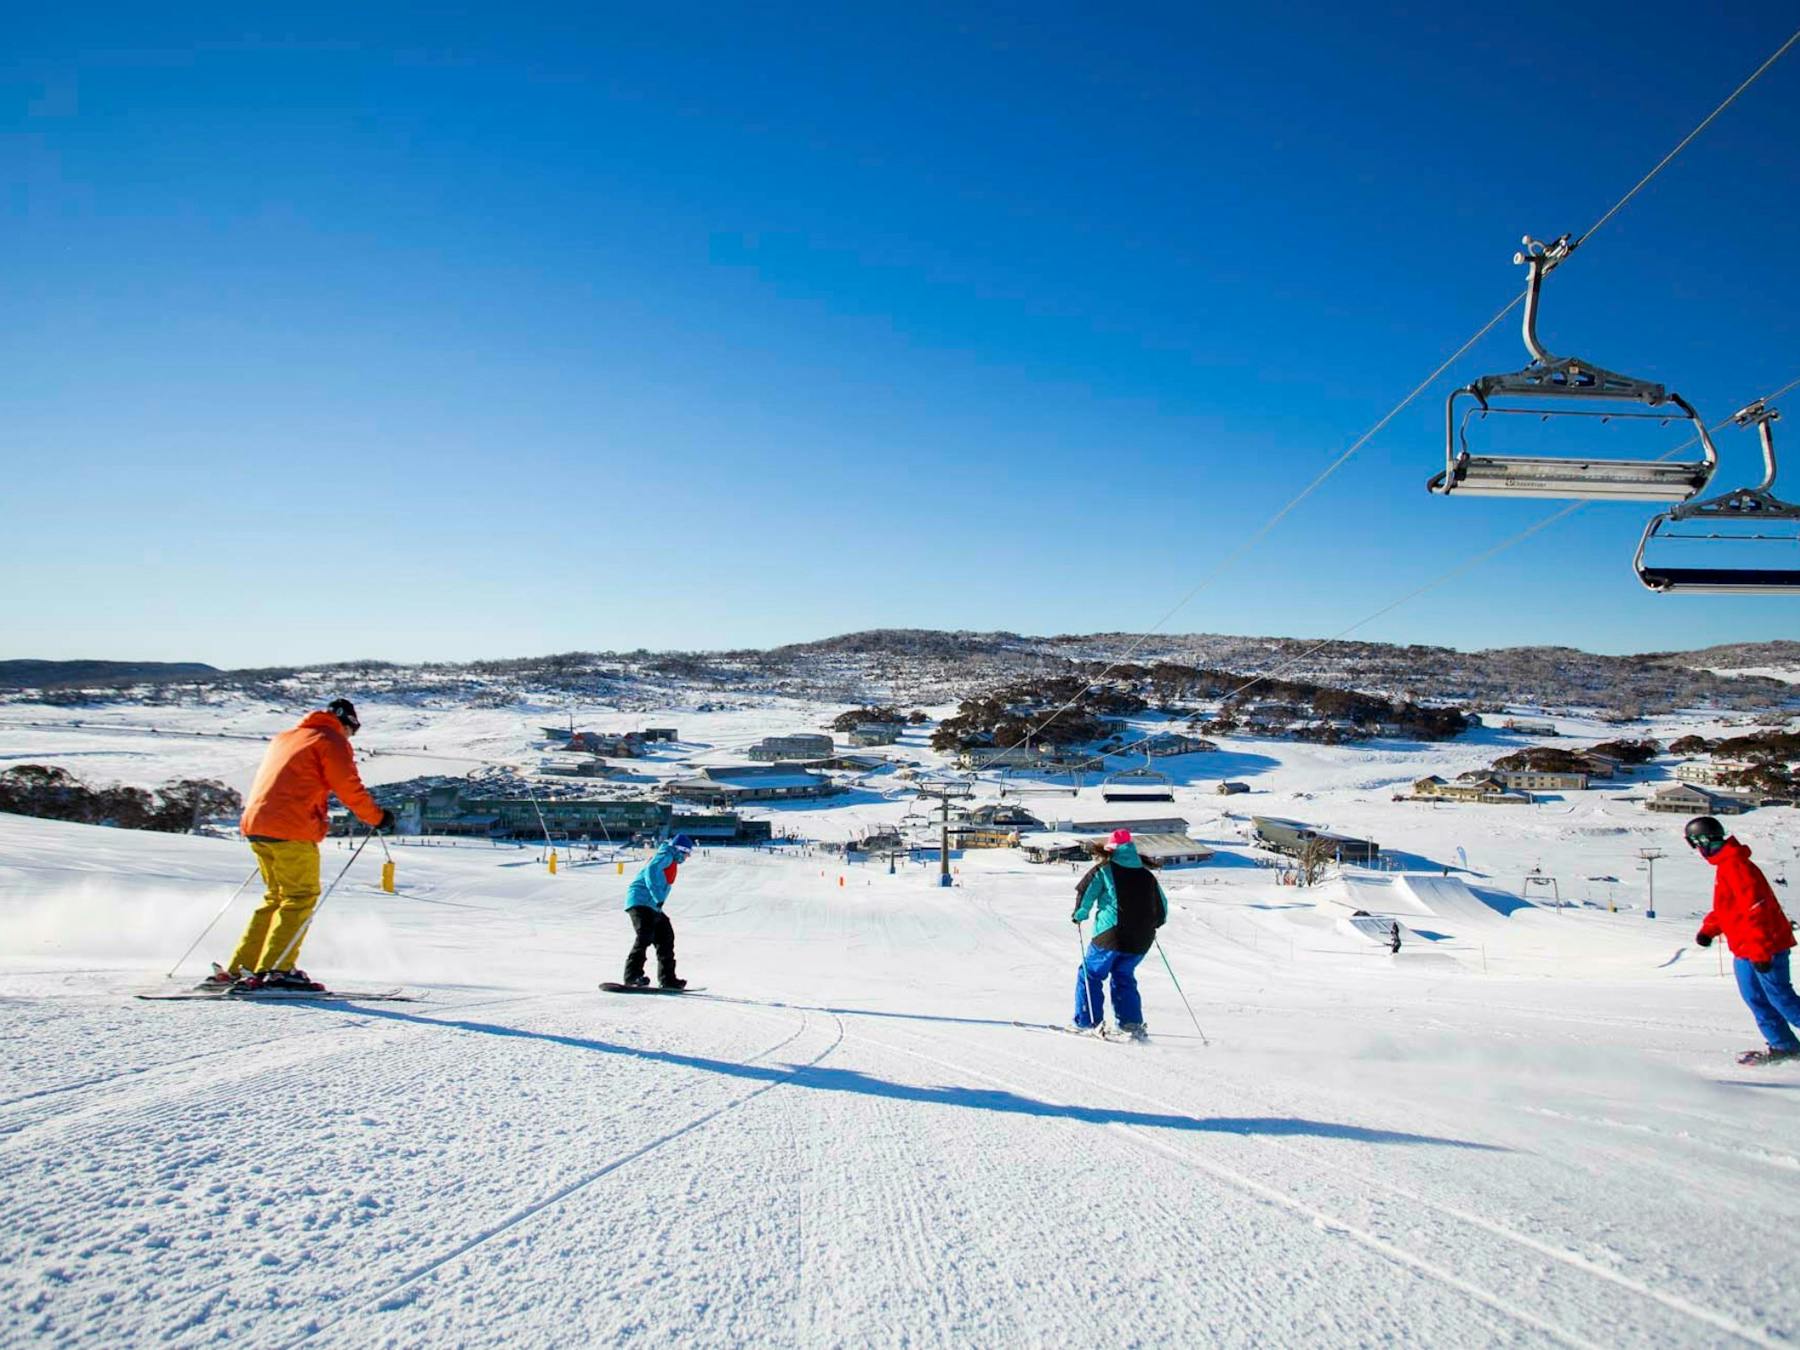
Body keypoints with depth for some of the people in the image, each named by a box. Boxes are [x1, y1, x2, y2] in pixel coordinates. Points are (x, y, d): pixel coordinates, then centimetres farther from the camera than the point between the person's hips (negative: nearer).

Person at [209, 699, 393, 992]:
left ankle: (239, 968, 12)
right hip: (292, 829, -8)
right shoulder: (331, 741, 1)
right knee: (301, 897, -3)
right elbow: (349, 788, -6)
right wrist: (378, 817, 4)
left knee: (276, 896, 16)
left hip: (255, 823, 8)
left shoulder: (284, 738, 25)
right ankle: (275, 970, -11)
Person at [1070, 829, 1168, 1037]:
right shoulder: (1147, 875, 14)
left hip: (1111, 935, -5)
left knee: (1090, 973, 9)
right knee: (1124, 976, 23)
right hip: (1141, 940, 5)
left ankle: (1086, 1021, 6)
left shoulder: (1104, 870, -2)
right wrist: (1151, 925, 36)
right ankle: (1131, 1021, 14)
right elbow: (1162, 905, 21)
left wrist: (1079, 914, 3)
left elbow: (1087, 891, -11)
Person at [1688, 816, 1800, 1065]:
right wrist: (1708, 930, 13)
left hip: (1765, 946, -10)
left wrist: (1760, 950, -26)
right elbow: (1726, 906, 24)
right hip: (1745, 949, 10)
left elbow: (1754, 908, -26)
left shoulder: (1734, 865, -21)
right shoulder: (1725, 865, 13)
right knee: (1755, 998, 12)